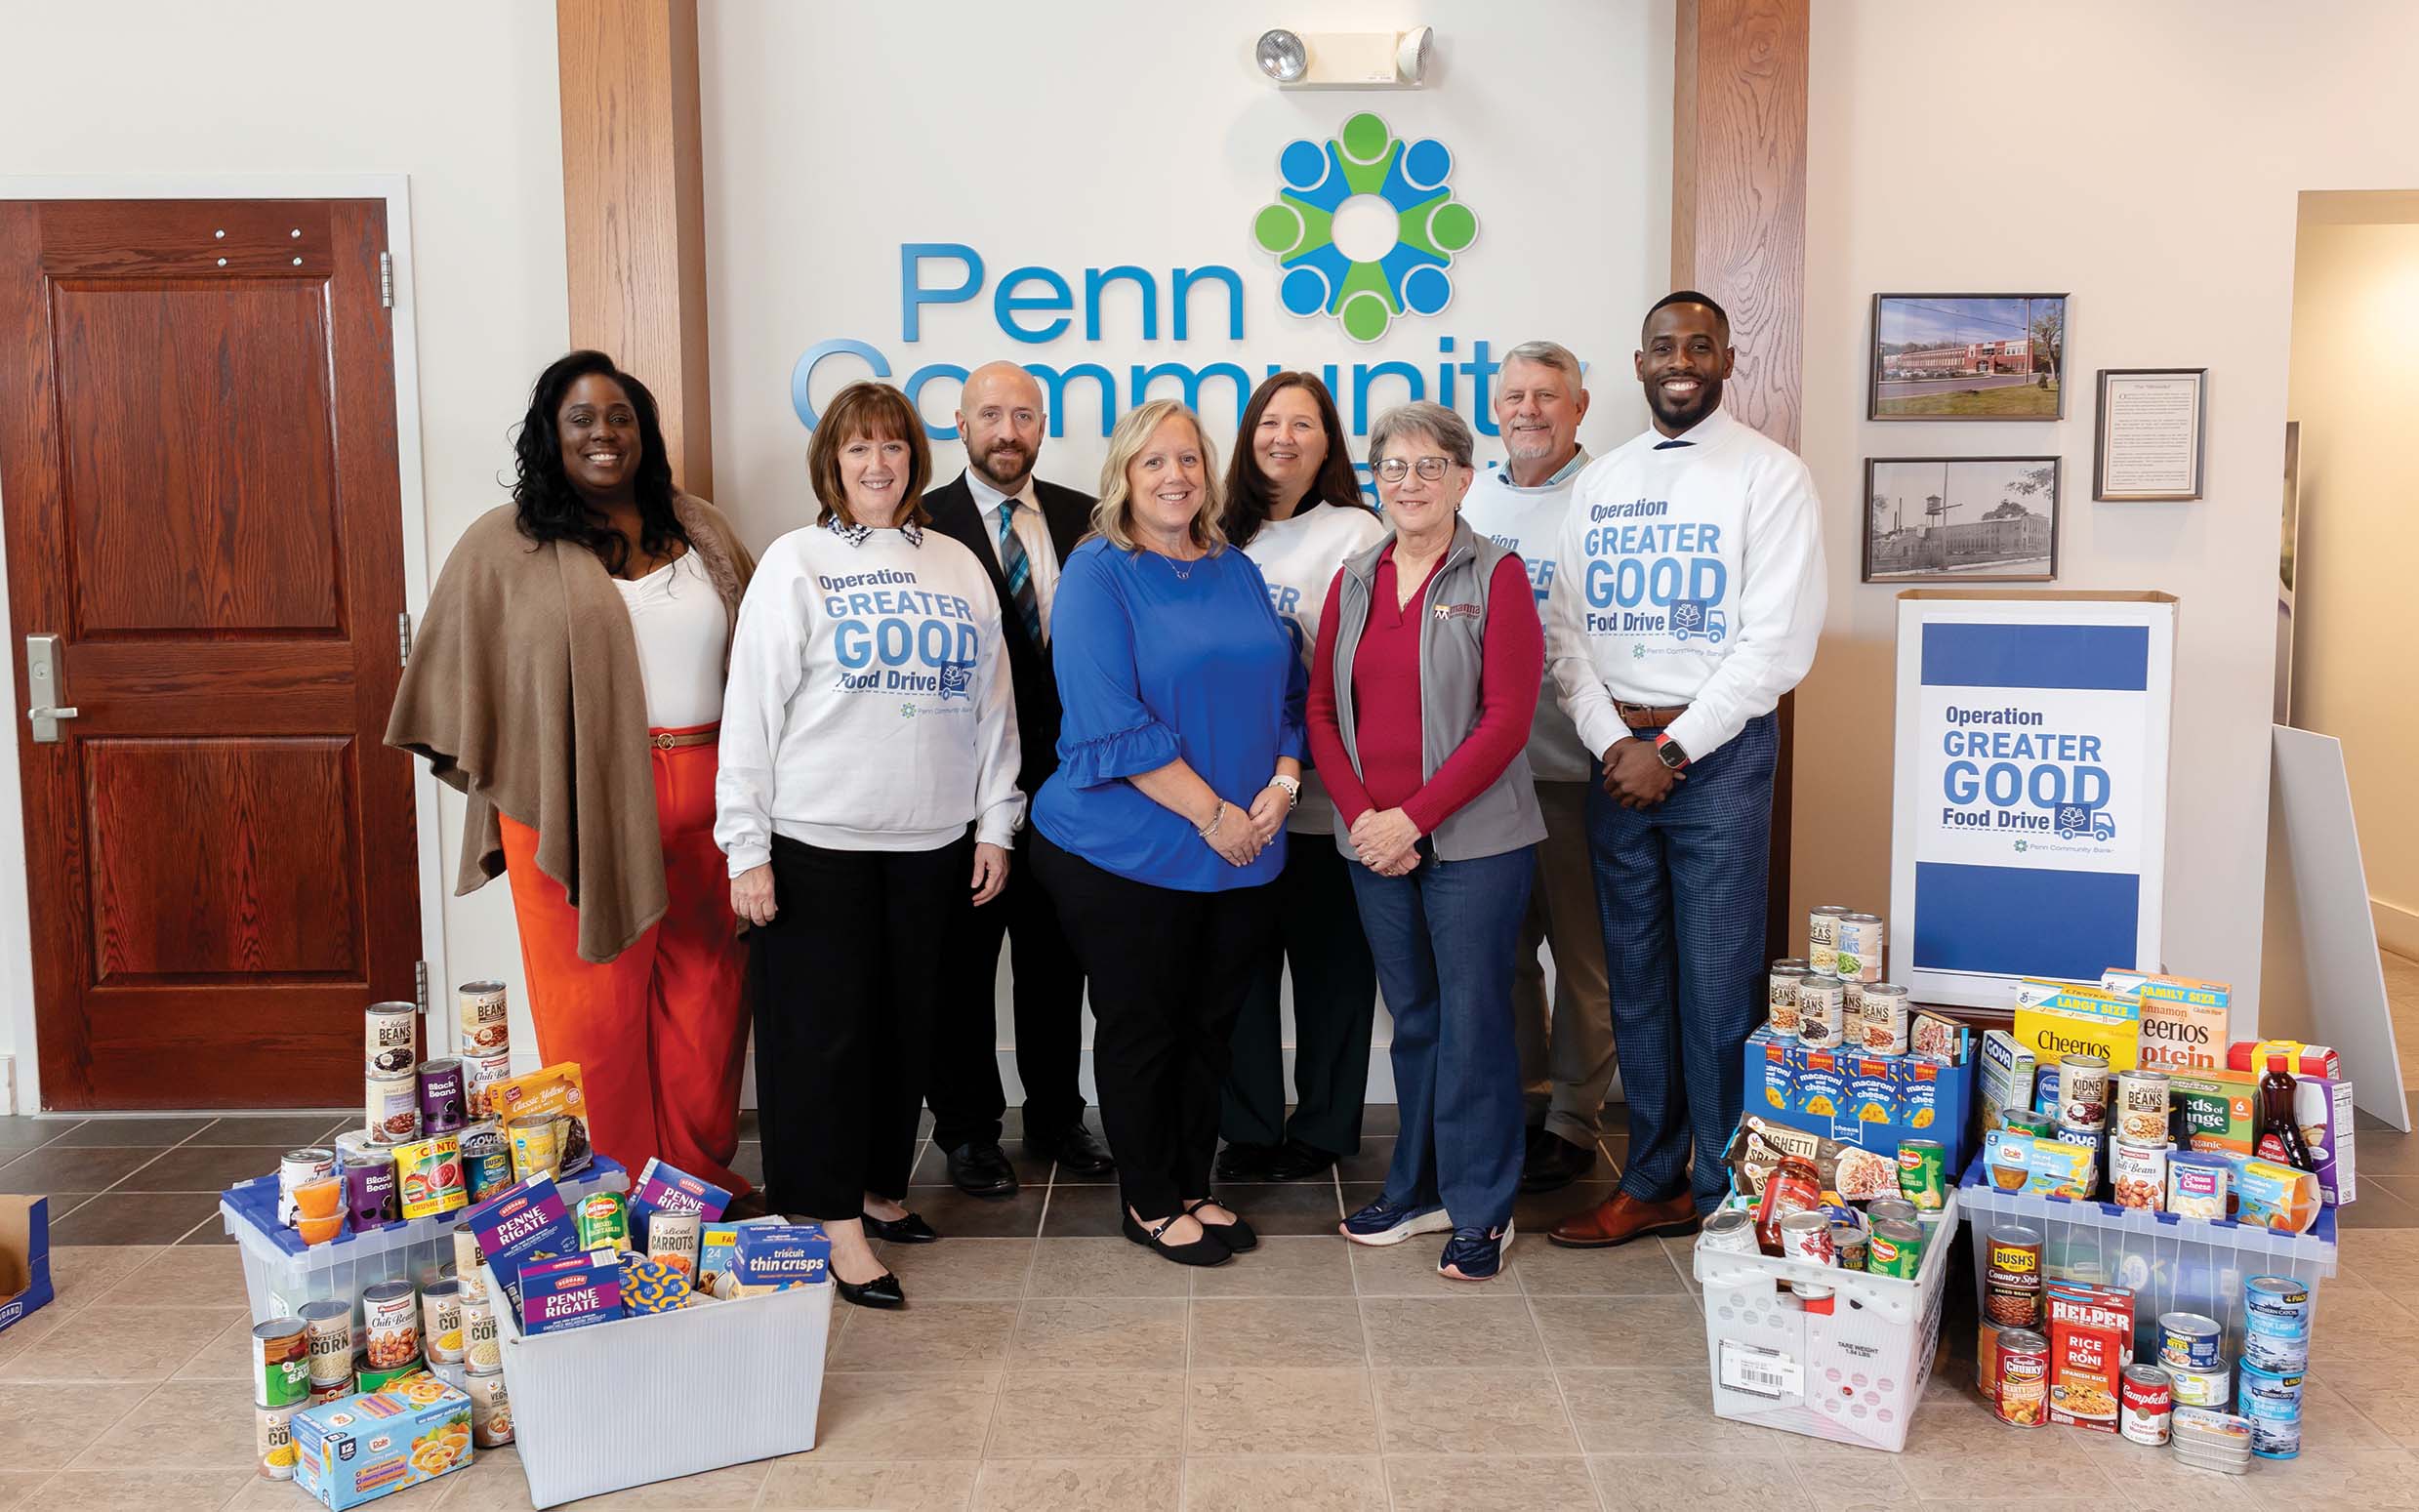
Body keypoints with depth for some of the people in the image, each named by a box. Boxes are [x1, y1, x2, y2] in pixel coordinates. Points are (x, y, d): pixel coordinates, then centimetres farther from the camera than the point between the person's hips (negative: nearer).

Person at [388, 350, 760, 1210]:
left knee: (705, 994, 9)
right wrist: (490, 779, -1)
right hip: (576, 807, -3)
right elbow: (460, 682, 5)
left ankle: (703, 1175, 25)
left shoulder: (700, 530, 12)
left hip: (702, 800, 3)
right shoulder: (504, 545, 2)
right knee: (595, 1005, 3)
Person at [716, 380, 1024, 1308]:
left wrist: (996, 824, 8)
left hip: (933, 843, 4)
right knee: (824, 1027, 0)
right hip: (820, 841, -4)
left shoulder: (957, 566, 10)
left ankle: (882, 1189, 26)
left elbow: (992, 702, 12)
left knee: (908, 1023, 10)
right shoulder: (796, 562, 0)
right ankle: (833, 1217, 10)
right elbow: (752, 708, -4)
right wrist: (747, 847, -8)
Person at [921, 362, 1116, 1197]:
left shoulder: (1083, 519, 6)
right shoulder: (924, 525, -5)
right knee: (963, 963, 9)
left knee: (1056, 957, 15)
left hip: (1063, 776, 3)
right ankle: (968, 1129, 24)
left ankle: (1055, 1118, 30)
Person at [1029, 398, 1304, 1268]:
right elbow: (1113, 724, -17)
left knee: (1210, 1026, 15)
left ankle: (1194, 1187, 31)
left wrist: (1281, 784, -5)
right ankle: (1149, 1202, 24)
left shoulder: (1236, 571, 11)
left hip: (1241, 855, 6)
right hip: (1129, 855, -5)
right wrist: (1211, 813, -18)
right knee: (1142, 1029, 7)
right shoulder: (1098, 575, -8)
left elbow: (1286, 689, 13)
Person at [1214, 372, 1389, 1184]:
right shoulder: (1232, 536, 11)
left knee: (1328, 961, 7)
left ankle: (1321, 1127, 22)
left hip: (1322, 791, -5)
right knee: (1242, 959, 10)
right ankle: (1249, 1125, 24)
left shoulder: (1355, 535, -4)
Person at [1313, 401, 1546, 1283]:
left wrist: (1412, 817, -15)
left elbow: (1507, 720, -11)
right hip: (1374, 843, 5)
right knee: (1413, 1018, 14)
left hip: (1474, 840, -4)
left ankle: (1483, 1211, 15)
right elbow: (1321, 709, 8)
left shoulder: (1496, 576, -4)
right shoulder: (1354, 580, 11)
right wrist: (1361, 816, -6)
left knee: (1474, 1019, 1)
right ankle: (1420, 1190, 28)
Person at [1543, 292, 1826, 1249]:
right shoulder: (1599, 483, 11)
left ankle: (1725, 1196, 14)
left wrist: (1671, 751, -13)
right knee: (1636, 979, 10)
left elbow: (1778, 643, -11)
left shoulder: (1770, 476, -3)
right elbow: (1564, 631, 7)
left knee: (1718, 986, 0)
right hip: (1616, 749, 5)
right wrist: (1614, 742, -8)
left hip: (1718, 750, -4)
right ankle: (1652, 1184, 23)